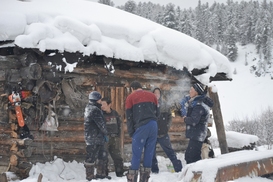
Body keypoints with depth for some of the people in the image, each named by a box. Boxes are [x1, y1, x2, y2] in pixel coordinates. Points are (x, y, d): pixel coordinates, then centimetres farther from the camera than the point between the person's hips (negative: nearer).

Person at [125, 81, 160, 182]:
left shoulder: (130, 97, 6)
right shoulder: (152, 95, 18)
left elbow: (129, 117, 3)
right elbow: (157, 113, 16)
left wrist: (131, 132, 7)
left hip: (141, 127, -4)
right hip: (153, 126, 4)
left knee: (136, 154, 0)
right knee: (149, 153, 7)